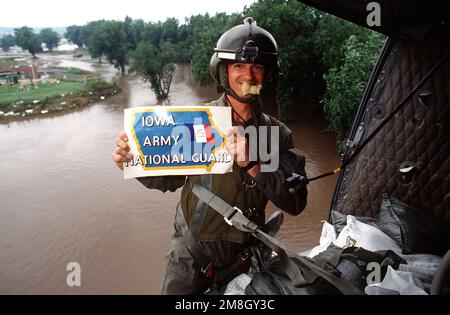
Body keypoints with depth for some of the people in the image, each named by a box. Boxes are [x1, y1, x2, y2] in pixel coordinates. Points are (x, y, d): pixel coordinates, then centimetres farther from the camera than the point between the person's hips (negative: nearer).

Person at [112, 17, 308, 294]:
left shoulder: (278, 134, -8)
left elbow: (295, 202, -16)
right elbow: (168, 178, -2)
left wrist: (253, 165, -31)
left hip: (243, 256, 2)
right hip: (190, 251, -1)